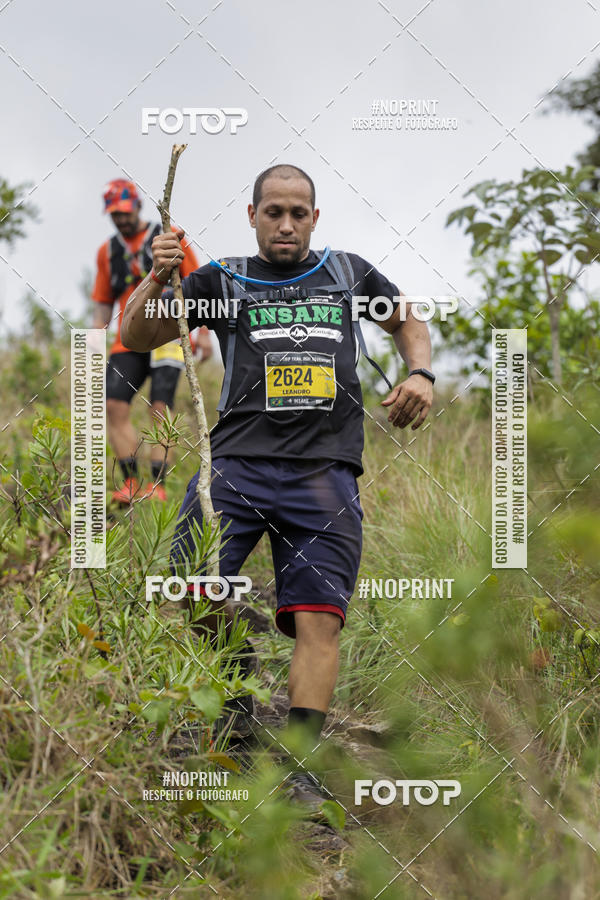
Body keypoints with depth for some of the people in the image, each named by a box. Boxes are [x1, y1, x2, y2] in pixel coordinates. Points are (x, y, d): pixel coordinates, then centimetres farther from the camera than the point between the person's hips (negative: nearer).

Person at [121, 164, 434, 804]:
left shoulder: (349, 273, 21)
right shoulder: (223, 281, 16)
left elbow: (408, 323, 34)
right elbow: (138, 338, 12)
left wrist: (419, 374, 13)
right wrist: (157, 278, -8)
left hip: (326, 473, 0)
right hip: (238, 461, 0)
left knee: (318, 619, -12)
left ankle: (297, 766, -13)